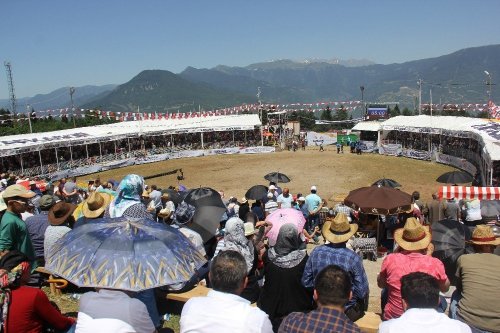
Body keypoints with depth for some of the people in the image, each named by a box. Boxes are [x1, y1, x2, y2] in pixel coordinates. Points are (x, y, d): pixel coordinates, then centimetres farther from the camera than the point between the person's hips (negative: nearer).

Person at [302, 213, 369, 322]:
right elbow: (362, 291, -17)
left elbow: (306, 282, -5)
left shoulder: (316, 252, -15)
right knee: (365, 295, 28)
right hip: (347, 311, -3)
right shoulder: (353, 257, -24)